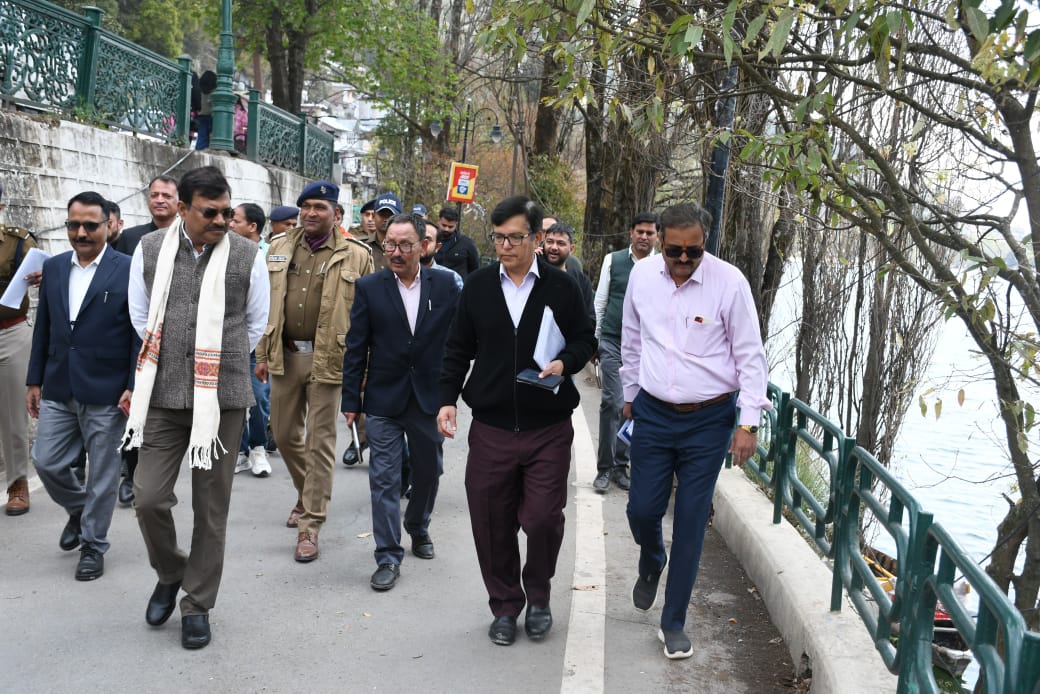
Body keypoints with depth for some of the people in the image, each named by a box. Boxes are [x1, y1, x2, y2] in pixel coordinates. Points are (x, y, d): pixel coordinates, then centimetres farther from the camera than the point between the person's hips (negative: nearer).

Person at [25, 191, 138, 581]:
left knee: (102, 472, 5)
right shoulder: (53, 267, 9)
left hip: (106, 392, -5)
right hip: (58, 390, 5)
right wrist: (34, 381, 12)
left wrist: (134, 386, -13)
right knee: (46, 462, 7)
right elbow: (43, 328, 13)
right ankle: (78, 510, 36)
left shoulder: (129, 270, -7)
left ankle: (93, 546, 21)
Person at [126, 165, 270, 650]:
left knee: (211, 507, 6)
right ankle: (170, 574, 28)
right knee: (149, 498, -2)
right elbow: (140, 316, 13)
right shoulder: (150, 250, 2)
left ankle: (197, 605, 21)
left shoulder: (247, 256, -3)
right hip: (163, 396, 1)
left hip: (223, 397, -1)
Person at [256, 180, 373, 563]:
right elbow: (266, 305, 11)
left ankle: (310, 526, 8)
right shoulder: (279, 249, 8)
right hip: (285, 356, 5)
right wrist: (263, 354, 9)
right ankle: (308, 494, 40)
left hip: (327, 359, -4)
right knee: (284, 434, 15)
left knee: (320, 442, 0)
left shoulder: (355, 256, -4)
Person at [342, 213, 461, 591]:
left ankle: (418, 526, 43)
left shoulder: (445, 285, -2)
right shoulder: (369, 287, -4)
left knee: (429, 470, 17)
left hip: (430, 397, 2)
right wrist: (351, 399, -4)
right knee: (384, 478, 0)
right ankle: (388, 557, 8)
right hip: (384, 399, -1)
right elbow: (356, 347, -3)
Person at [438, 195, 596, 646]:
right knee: (491, 523, 6)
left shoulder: (561, 288, 0)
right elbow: (458, 350, 11)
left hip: (548, 428, -2)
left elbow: (586, 339, 9)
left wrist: (566, 362, -12)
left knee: (544, 518, -4)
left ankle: (538, 595, 25)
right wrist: (448, 398, 1)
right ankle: (506, 606, 27)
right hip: (490, 427, 2)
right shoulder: (477, 287, 5)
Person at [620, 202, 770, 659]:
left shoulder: (729, 282, -14)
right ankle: (651, 564, 43)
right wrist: (630, 394, 19)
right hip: (653, 413, 3)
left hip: (709, 420, -2)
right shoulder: (642, 275, -3)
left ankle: (673, 622, 19)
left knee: (691, 523, 3)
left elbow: (750, 356, -8)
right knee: (643, 509, 5)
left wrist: (748, 422, -10)